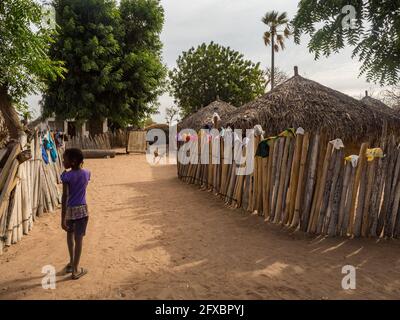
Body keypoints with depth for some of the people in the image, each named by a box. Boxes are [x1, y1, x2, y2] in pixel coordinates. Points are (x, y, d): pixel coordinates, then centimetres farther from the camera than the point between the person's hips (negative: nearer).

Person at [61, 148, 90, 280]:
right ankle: (75, 270, 12)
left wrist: (63, 219, -18)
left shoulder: (66, 175, -16)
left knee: (70, 234, 23)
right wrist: (80, 166, 14)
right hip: (82, 209, 1)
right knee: (78, 238, 5)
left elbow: (65, 197, -20)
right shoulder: (87, 173, -4)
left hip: (69, 209, -1)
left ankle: (71, 263, 35)